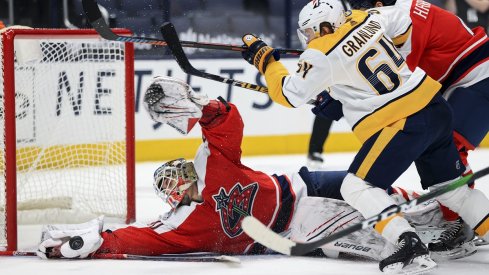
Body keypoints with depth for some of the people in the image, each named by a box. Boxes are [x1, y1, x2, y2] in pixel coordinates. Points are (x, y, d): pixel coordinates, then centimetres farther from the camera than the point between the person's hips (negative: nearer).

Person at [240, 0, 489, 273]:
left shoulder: (322, 54, -12)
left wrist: (265, 59, 9)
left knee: (357, 187, -2)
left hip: (401, 125, -8)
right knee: (450, 186, 20)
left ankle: (410, 245, -15)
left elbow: (289, 94, -4)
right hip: (436, 107, 8)